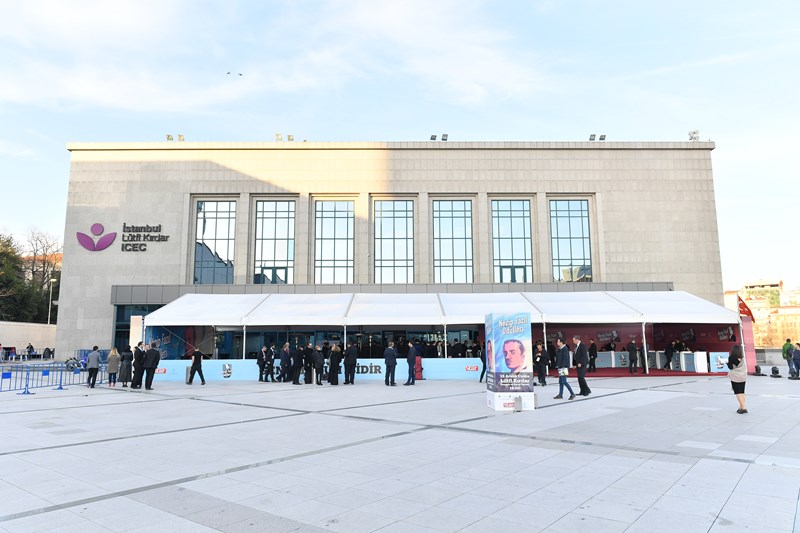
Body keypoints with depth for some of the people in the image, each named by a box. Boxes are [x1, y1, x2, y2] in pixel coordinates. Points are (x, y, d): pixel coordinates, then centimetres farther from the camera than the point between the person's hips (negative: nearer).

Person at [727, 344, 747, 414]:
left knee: (738, 393, -3)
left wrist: (727, 362, 9)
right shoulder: (742, 357, 4)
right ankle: (741, 407, 13)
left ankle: (743, 408, -11)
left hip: (735, 377, -5)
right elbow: (744, 367, 10)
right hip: (743, 376, 5)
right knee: (742, 392, 11)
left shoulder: (731, 357, -12)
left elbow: (730, 367, -8)